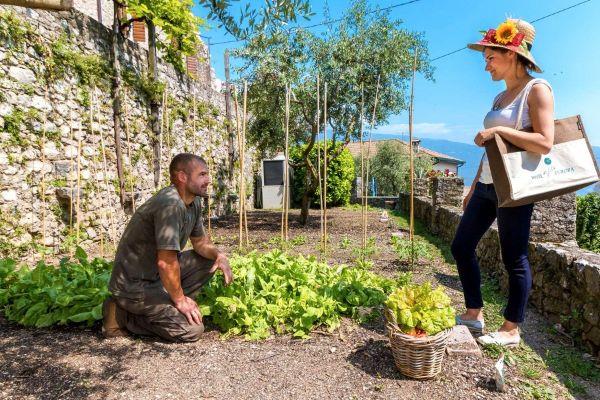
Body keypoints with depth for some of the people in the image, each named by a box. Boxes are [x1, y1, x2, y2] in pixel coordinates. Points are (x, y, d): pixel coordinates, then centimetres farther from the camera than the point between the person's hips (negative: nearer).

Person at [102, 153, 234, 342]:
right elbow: (166, 263, -28)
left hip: (156, 275, 9)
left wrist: (219, 254, -7)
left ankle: (165, 306, 6)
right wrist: (180, 300, -16)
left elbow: (200, 241, 14)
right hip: (134, 286, -9)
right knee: (192, 329, -15)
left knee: (208, 259, 3)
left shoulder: (194, 202, 3)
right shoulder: (170, 204, -26)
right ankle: (123, 316, -1)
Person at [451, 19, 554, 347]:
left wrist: (498, 130, -16)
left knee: (514, 259, 1)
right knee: (461, 247, 8)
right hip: (487, 186, 9)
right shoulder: (500, 97, 16)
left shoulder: (537, 89, -6)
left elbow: (545, 143, -18)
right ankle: (474, 314, 22)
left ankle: (511, 330, 17)